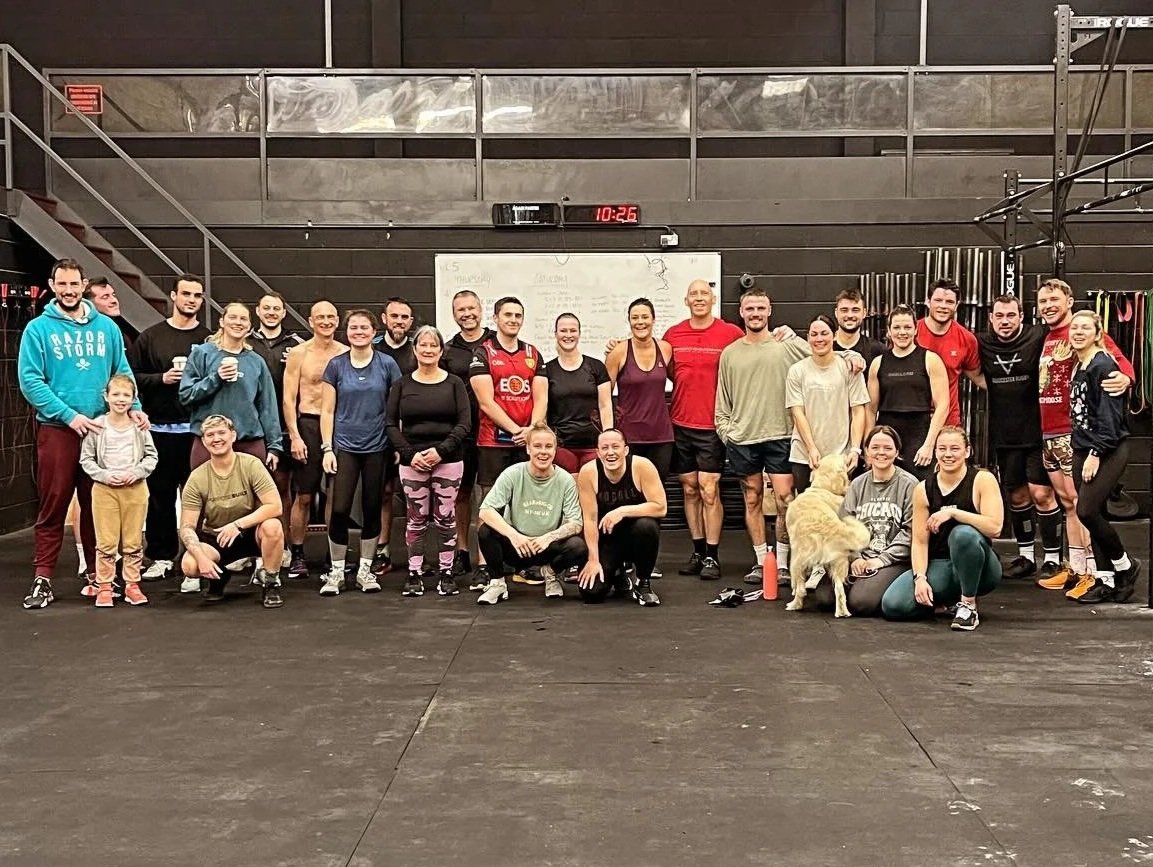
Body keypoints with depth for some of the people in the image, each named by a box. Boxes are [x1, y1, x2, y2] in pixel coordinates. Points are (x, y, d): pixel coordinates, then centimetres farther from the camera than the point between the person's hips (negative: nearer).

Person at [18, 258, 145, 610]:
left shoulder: (106, 327, 9)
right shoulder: (38, 328, -1)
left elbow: (122, 372, 10)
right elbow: (29, 380, -8)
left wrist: (133, 407, -7)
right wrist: (69, 415, -16)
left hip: (103, 429, 3)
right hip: (57, 429, -3)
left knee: (98, 505, 9)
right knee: (53, 506, -1)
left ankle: (97, 574, 18)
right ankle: (42, 579, 5)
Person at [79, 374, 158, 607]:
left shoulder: (139, 426, 1)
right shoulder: (98, 426, -2)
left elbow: (151, 456, 6)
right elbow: (86, 459, 1)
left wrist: (137, 471, -10)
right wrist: (104, 475, -12)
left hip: (135, 489, 1)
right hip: (104, 489, -1)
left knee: (133, 541, 7)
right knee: (106, 541, 1)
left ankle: (132, 585, 17)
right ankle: (104, 587, 10)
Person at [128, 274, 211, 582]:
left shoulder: (209, 339, 6)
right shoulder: (150, 337, 8)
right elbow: (133, 376, 5)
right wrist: (161, 378, -10)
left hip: (198, 429, -1)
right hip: (160, 428, 1)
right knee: (160, 493, 5)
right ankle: (161, 557, 15)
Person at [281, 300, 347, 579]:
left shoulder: (346, 354, 7)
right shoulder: (298, 353, 1)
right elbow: (289, 399, -2)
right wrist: (294, 436, -10)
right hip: (307, 425, -2)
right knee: (303, 496, 1)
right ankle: (297, 555, 10)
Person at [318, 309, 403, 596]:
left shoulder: (387, 365, 1)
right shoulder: (336, 365, 2)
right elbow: (327, 411, 3)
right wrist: (327, 448, -4)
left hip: (377, 447, 0)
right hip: (344, 447, 0)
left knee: (372, 509, 6)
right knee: (339, 510, -6)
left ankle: (365, 569, 18)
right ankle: (336, 571, 8)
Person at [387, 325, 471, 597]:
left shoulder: (454, 383, 4)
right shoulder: (402, 384, 7)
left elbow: (464, 423, -2)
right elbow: (392, 424, 4)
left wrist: (441, 450, -13)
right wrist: (409, 454, -9)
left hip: (448, 460, 0)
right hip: (412, 461, 1)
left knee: (446, 518, 3)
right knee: (416, 520, 3)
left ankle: (446, 573, 11)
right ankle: (414, 575, 10)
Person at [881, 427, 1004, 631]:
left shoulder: (982, 480, -7)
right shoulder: (924, 489, 2)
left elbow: (994, 527, -21)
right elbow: (920, 540, -1)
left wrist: (953, 512, -26)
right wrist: (920, 578, -16)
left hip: (978, 570, -3)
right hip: (938, 566, 4)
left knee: (963, 534, -38)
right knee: (892, 605, -20)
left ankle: (968, 605, -16)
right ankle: (942, 601, 11)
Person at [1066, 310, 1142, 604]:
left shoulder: (1103, 365, -13)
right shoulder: (1078, 368, 13)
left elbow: (1110, 415, -17)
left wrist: (1096, 453, -19)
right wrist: (1080, 450, 11)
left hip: (1108, 450, -8)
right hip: (1082, 449, 8)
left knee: (1087, 511, -15)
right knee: (1094, 514, 7)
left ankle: (1125, 565, 6)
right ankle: (1106, 580, 13)